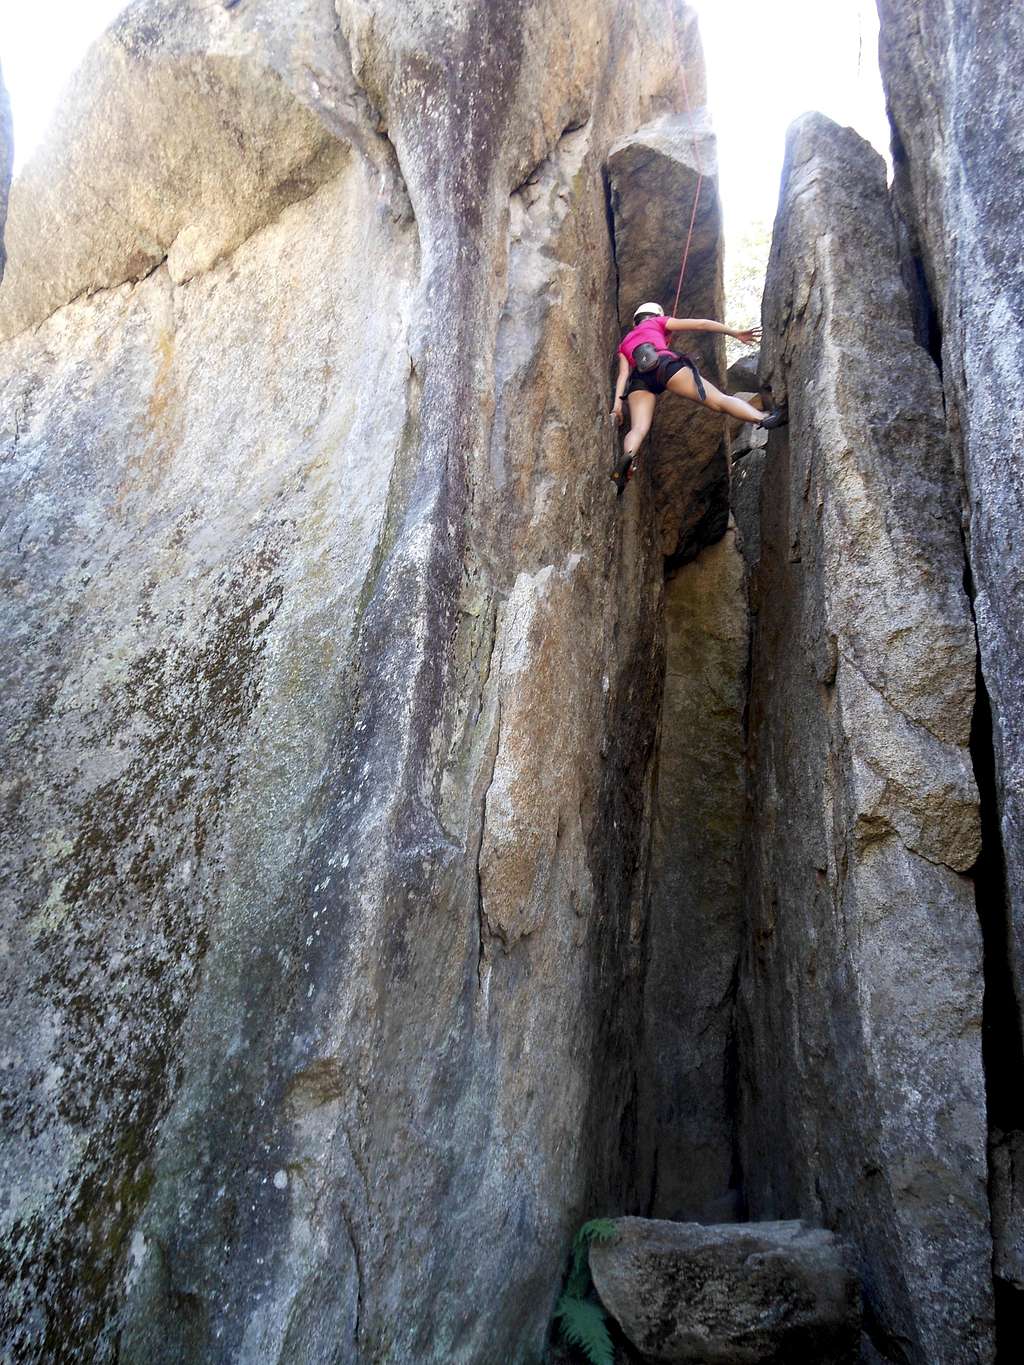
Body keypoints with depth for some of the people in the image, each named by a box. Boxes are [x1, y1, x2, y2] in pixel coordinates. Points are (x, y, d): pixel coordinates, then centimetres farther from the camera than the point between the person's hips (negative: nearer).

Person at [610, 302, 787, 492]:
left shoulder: (625, 342, 36)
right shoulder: (658, 322, 31)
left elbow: (624, 373, 18)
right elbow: (701, 324, 27)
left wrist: (617, 403, 6)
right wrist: (736, 333, 29)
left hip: (639, 379, 2)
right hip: (664, 364, -2)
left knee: (638, 428, -14)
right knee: (719, 399, -9)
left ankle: (628, 455, -46)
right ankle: (764, 418, -27)